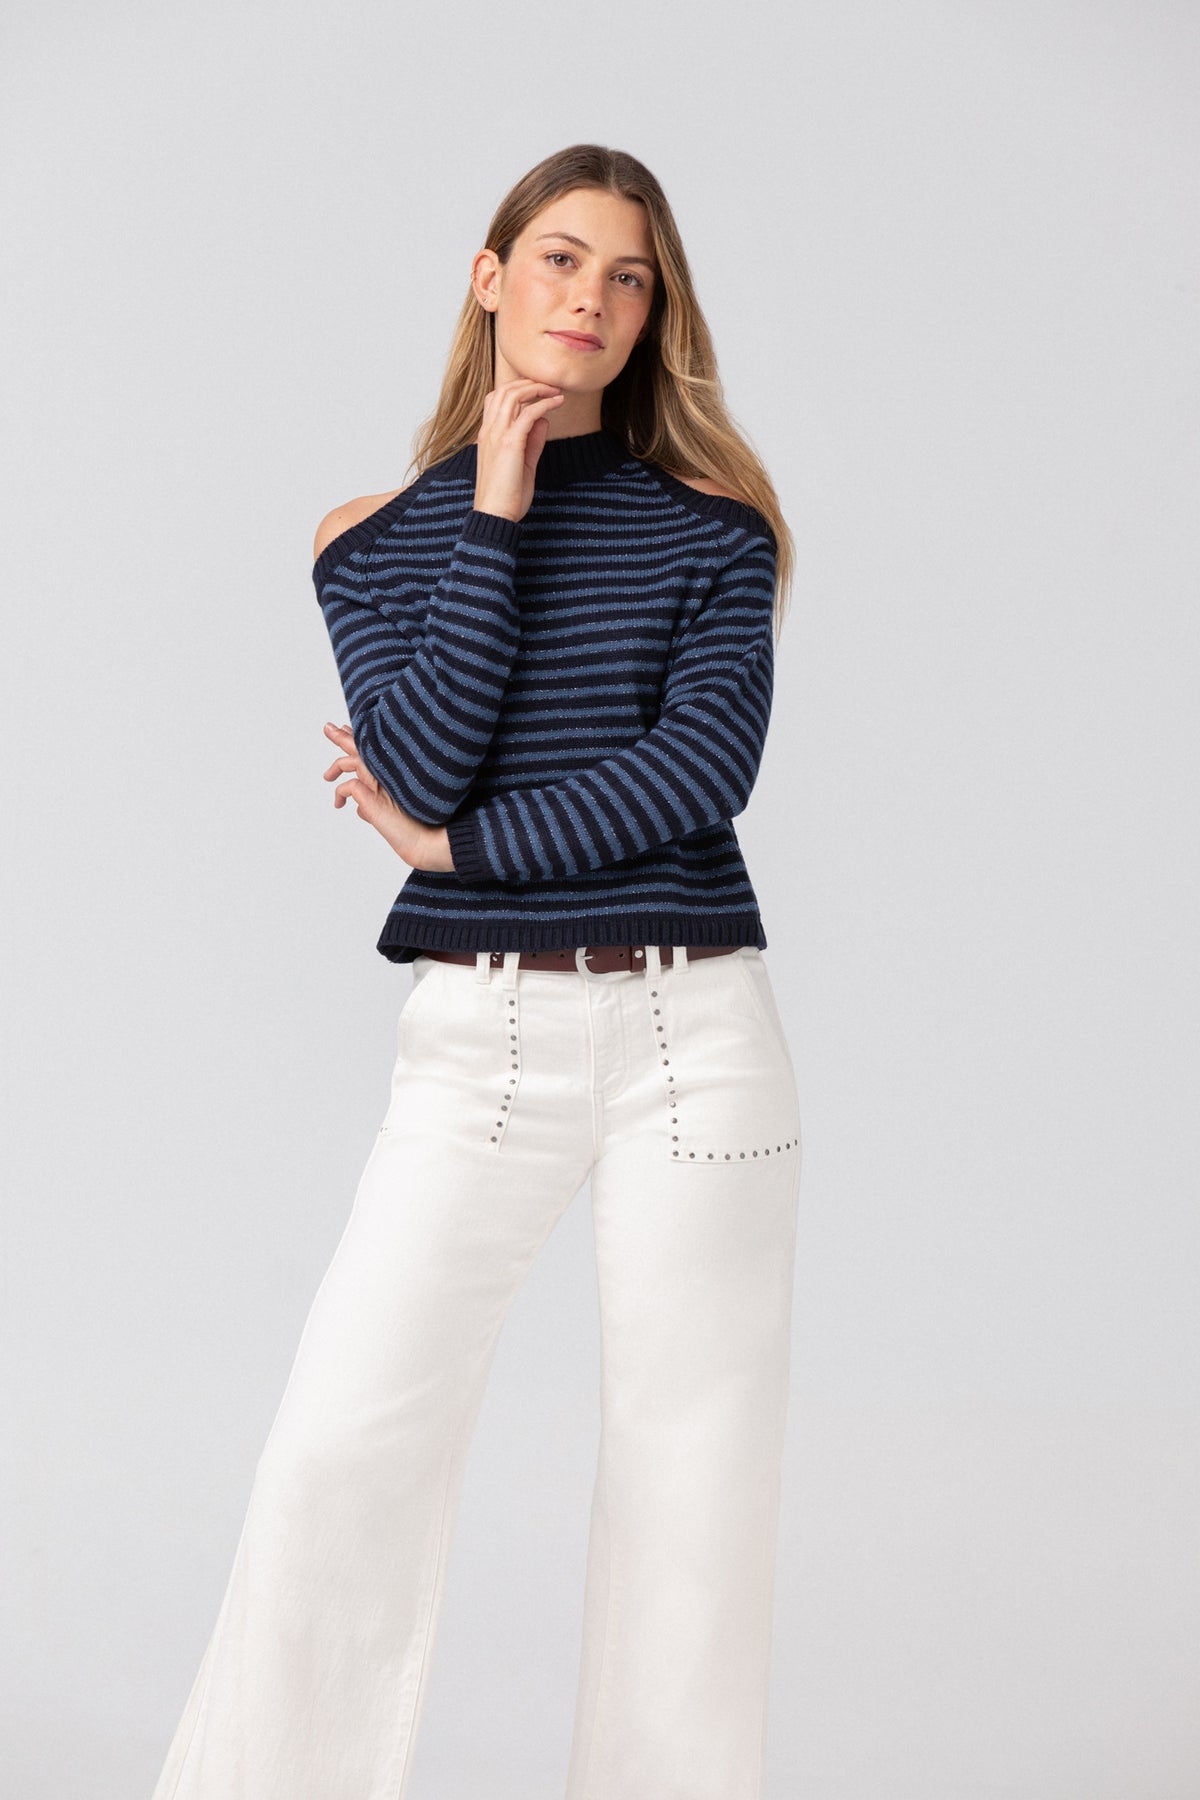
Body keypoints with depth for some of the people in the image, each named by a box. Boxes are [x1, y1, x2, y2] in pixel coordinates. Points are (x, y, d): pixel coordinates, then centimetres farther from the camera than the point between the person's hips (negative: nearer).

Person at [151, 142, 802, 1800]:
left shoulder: (713, 524, 6)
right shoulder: (384, 535, 8)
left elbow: (707, 763, -9)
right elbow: (424, 761, -8)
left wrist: (457, 841, -7)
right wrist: (495, 516, -6)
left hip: (696, 1035, 0)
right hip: (480, 1038, 0)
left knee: (692, 1471, 5)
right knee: (342, 1451, -6)